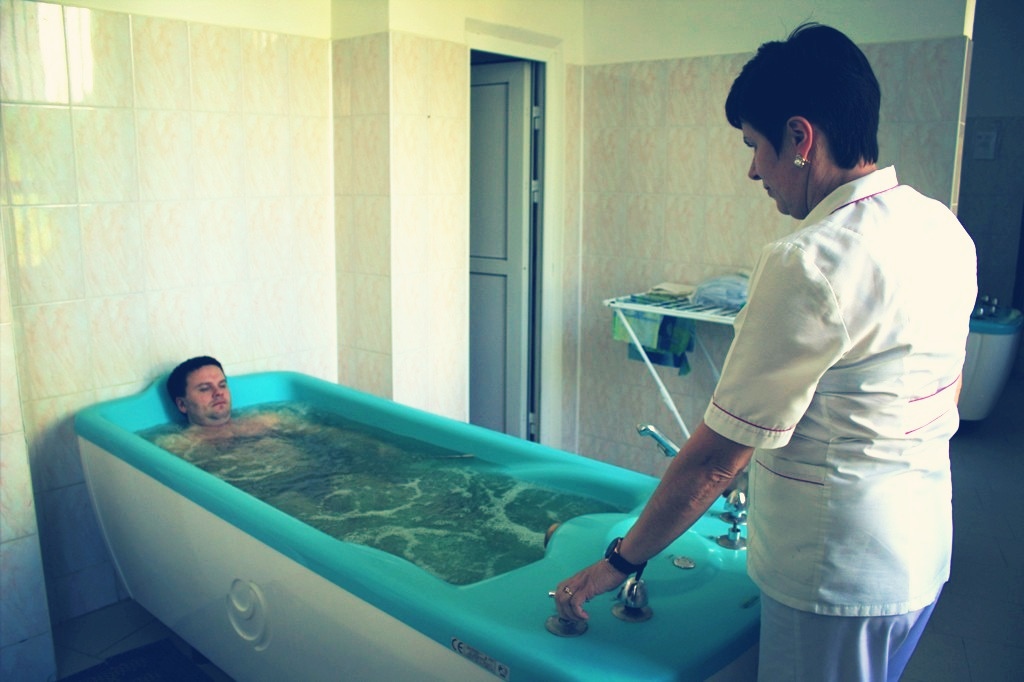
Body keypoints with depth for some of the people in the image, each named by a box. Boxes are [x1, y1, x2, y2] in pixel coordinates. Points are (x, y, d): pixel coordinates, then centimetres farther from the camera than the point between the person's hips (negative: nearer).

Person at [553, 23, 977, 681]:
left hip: (839, 576, -8)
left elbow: (718, 458, -23)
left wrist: (620, 561, -11)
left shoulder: (809, 263, -26)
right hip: (925, 550, 9)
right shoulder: (945, 228, 1)